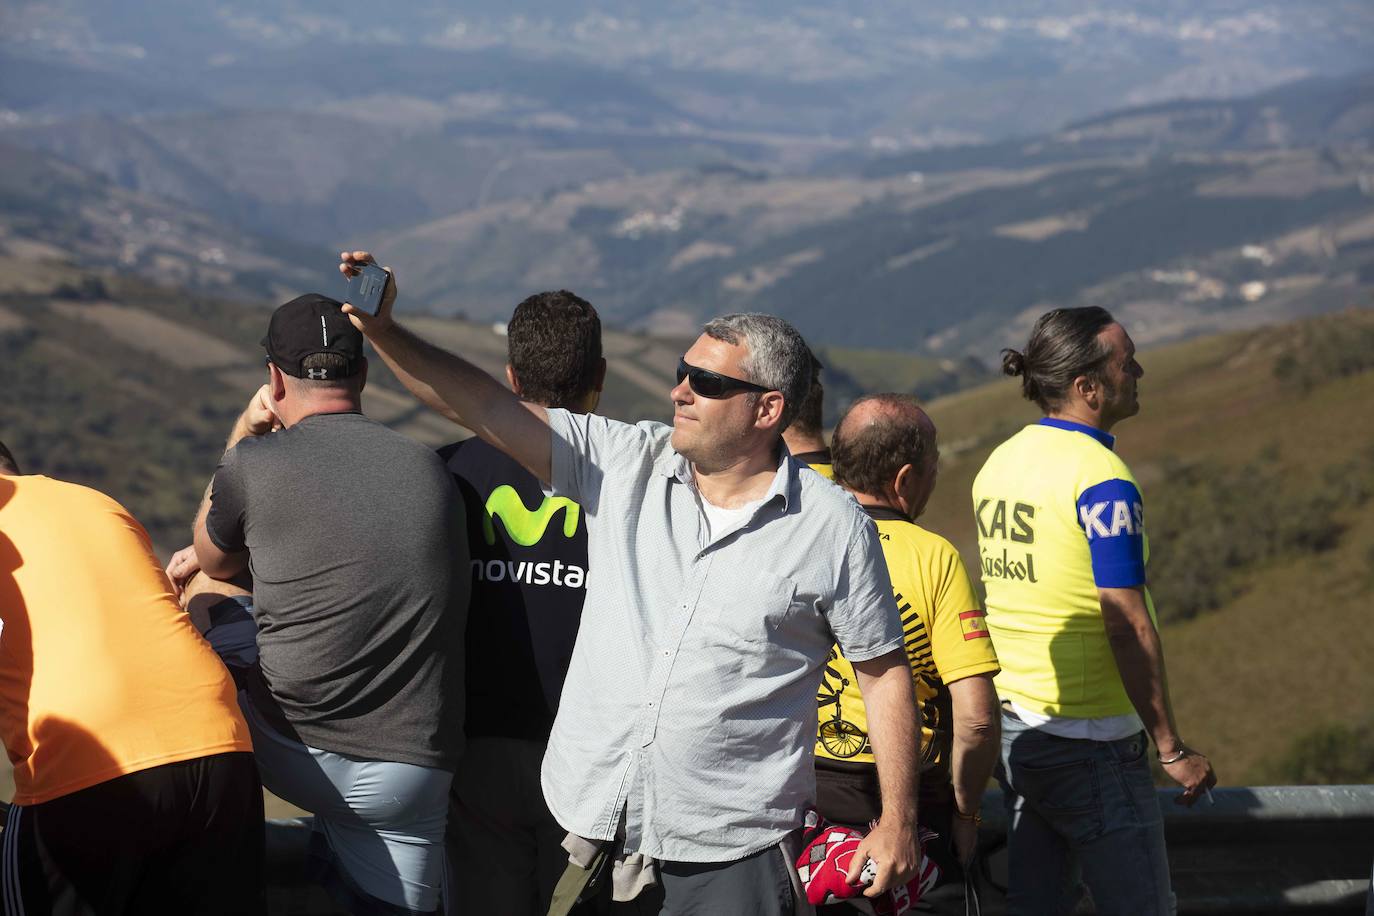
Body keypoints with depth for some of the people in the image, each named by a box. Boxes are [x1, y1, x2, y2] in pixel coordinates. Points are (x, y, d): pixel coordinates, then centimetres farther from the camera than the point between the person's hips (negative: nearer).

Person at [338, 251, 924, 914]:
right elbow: (487, 409, -1)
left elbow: (884, 671, 2)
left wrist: (898, 823, 0)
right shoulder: (624, 465, 4)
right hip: (588, 828, 3)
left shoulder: (834, 529, -3)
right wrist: (382, 331, -14)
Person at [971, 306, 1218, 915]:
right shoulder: (1102, 479, -17)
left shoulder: (1000, 461, 8)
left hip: (1010, 730, 8)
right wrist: (1172, 749, -14)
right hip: (1087, 743, -8)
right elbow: (1129, 629, -19)